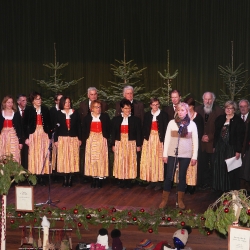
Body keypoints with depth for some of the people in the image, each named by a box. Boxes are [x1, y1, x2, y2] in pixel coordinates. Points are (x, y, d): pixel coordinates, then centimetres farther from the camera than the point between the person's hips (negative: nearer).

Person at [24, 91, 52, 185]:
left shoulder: (45, 109, 8)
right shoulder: (28, 110, 1)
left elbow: (49, 124, 10)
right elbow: (25, 125, 0)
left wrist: (50, 136, 4)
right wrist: (26, 137, -6)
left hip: (44, 134, 2)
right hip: (33, 134, -2)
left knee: (43, 155, 0)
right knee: (33, 155, -2)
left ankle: (41, 176, 4)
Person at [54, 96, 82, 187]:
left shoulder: (75, 113, 6)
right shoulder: (58, 113, 3)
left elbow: (78, 127, 6)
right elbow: (56, 127, 1)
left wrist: (80, 138, 2)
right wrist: (55, 140, -4)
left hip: (73, 139, 1)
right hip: (62, 139, -1)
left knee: (72, 158, 0)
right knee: (63, 159, -1)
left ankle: (70, 179, 5)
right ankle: (65, 179, 4)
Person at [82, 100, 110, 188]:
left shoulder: (105, 116, 2)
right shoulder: (87, 117, 4)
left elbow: (108, 129, 3)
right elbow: (84, 130, 7)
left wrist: (106, 137, -5)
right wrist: (86, 139, -2)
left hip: (101, 140, -1)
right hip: (91, 140, 1)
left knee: (101, 159, -3)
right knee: (92, 159, 1)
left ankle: (100, 178, 1)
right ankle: (94, 178, 8)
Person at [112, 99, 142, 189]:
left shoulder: (135, 119, 2)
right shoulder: (116, 119, 5)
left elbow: (138, 133, 2)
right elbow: (113, 133, 6)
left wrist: (138, 145, -1)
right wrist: (113, 144, 2)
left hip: (131, 143, -1)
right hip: (119, 143, 1)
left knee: (130, 162, 1)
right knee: (120, 162, 2)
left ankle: (128, 181, 8)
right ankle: (121, 181, 9)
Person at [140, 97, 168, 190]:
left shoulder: (163, 115, -2)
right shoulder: (147, 115, 8)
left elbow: (165, 129, -5)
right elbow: (144, 128, 10)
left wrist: (163, 139, -13)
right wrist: (145, 136, -2)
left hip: (159, 139, -3)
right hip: (149, 139, 3)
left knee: (158, 159, -3)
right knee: (149, 160, 2)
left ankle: (159, 180, 3)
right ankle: (152, 181, 8)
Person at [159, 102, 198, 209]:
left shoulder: (192, 124, 0)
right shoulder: (172, 122, -1)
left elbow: (195, 141, 2)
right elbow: (167, 138, 1)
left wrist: (194, 157, -1)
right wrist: (165, 154, -2)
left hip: (186, 155, 1)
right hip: (172, 153, 0)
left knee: (182, 176, 9)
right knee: (169, 176, 1)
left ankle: (180, 200, 19)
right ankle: (164, 199, 12)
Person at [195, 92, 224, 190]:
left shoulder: (219, 111, -1)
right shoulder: (198, 110, 7)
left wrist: (210, 137, -9)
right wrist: (201, 137, -3)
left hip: (213, 143, -2)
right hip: (201, 142, 2)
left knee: (213, 165, 1)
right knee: (202, 164, 1)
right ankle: (203, 183, 10)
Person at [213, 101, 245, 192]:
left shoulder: (238, 121, -7)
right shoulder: (220, 119, 9)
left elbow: (240, 137, -11)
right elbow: (216, 134, 12)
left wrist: (238, 151, -15)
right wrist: (214, 146, 9)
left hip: (231, 148, -5)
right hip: (220, 147, 5)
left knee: (231, 169, -1)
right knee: (219, 168, 9)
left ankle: (231, 189, 10)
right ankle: (220, 188, 20)